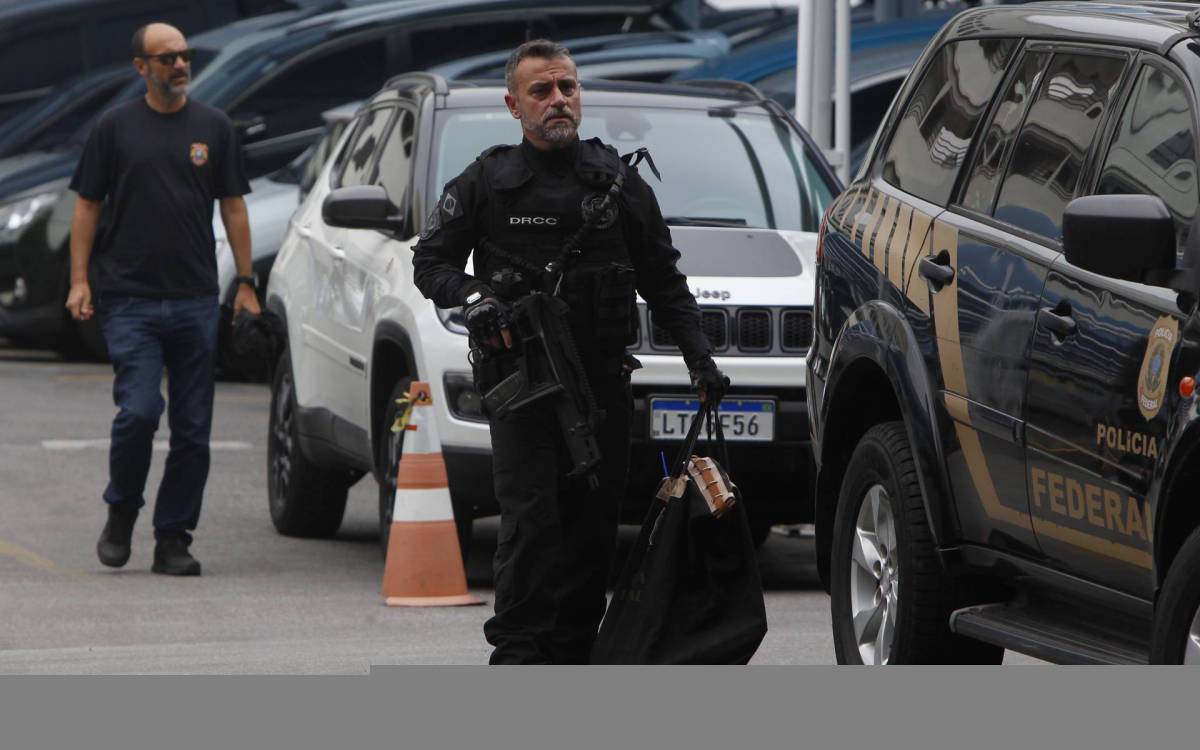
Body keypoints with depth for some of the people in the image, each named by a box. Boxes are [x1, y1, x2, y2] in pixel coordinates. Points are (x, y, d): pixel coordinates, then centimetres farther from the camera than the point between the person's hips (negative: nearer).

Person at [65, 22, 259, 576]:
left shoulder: (213, 129, 10)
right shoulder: (115, 129, 5)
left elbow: (233, 208, 12)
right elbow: (88, 206, 7)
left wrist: (245, 283, 6)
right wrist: (79, 279, -3)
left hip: (196, 301, 2)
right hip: (129, 301, -2)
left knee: (192, 427, 0)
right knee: (139, 411, -15)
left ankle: (173, 540, 8)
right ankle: (121, 513, 9)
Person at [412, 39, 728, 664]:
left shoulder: (618, 180, 12)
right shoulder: (486, 183, 4)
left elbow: (662, 279, 17)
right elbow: (430, 260, 9)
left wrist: (698, 355, 9)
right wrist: (470, 296, -12)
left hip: (602, 378, 3)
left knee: (594, 520, 1)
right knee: (530, 517, -13)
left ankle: (572, 649, 8)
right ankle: (518, 650, -10)